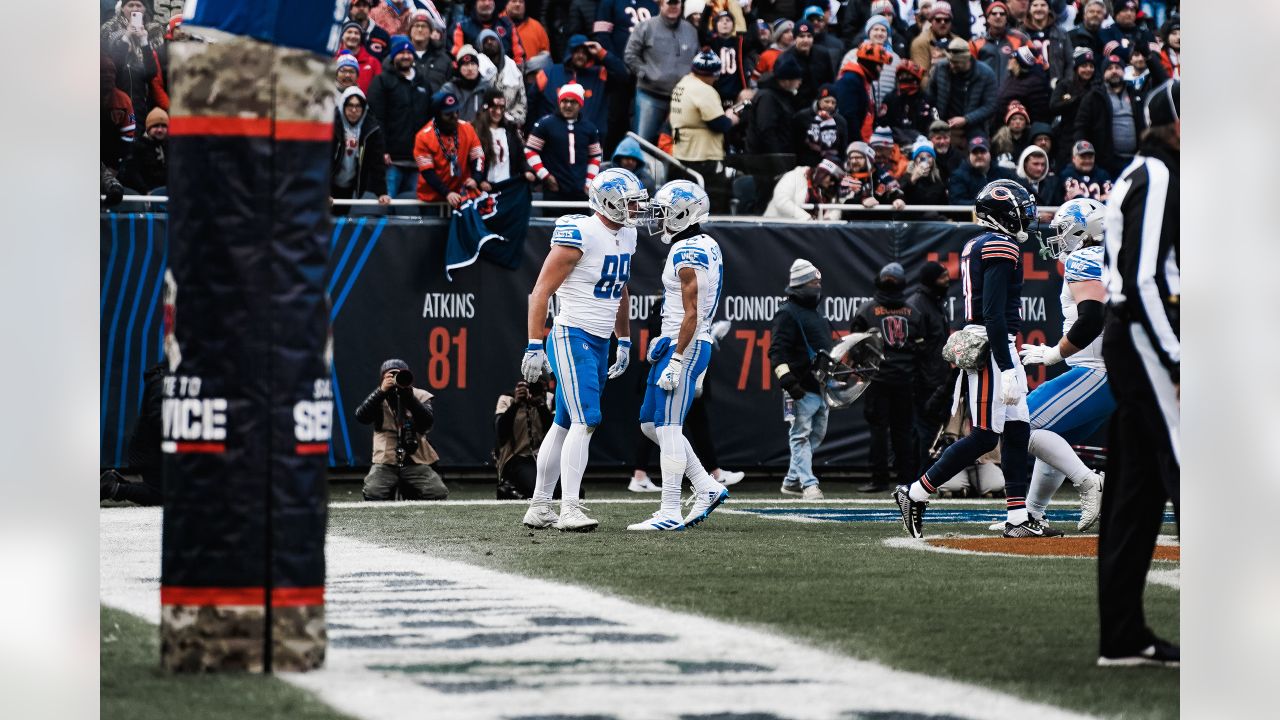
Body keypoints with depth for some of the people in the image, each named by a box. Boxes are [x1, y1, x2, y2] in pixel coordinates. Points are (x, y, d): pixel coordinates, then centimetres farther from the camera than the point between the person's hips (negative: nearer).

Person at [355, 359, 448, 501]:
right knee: (373, 495, -27)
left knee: (439, 495, -19)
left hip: (416, 461, 1)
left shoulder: (421, 396, 6)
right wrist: (382, 391, -20)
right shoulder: (378, 398, 7)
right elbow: (361, 417, -12)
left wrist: (408, 395, -21)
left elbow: (427, 423, -12)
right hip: (385, 462, -1)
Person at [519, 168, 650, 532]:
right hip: (572, 339, -9)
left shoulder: (626, 236, 10)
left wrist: (625, 342, 25)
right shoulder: (580, 235, -17)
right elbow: (541, 291, -15)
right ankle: (569, 509, -17)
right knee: (585, 422, -16)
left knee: (564, 425, 11)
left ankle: (539, 507, 16)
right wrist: (534, 346, -17)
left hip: (599, 344, 9)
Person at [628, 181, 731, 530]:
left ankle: (670, 513, -8)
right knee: (651, 424, 14)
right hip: (674, 344, 10)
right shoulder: (707, 247, 15)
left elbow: (692, 315, -20)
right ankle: (707, 489, 14)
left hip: (685, 346, -10)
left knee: (668, 428, -9)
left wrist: (676, 361, -21)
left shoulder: (688, 254, -16)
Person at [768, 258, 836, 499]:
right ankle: (808, 484, -10)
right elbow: (777, 351, -17)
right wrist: (787, 380, -26)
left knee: (817, 435, 12)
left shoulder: (817, 312, 19)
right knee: (801, 436, -7)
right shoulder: (788, 313, -9)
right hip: (802, 389, -9)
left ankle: (792, 480, 20)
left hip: (822, 387, 9)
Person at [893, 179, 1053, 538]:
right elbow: (993, 313, -21)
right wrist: (1007, 371, -23)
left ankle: (1018, 518, 6)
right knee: (986, 436, -8)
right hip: (991, 348, -10)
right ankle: (916, 494, -5)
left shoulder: (975, 247, 17)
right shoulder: (1001, 248, -14)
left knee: (1017, 429, 8)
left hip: (975, 344, 10)